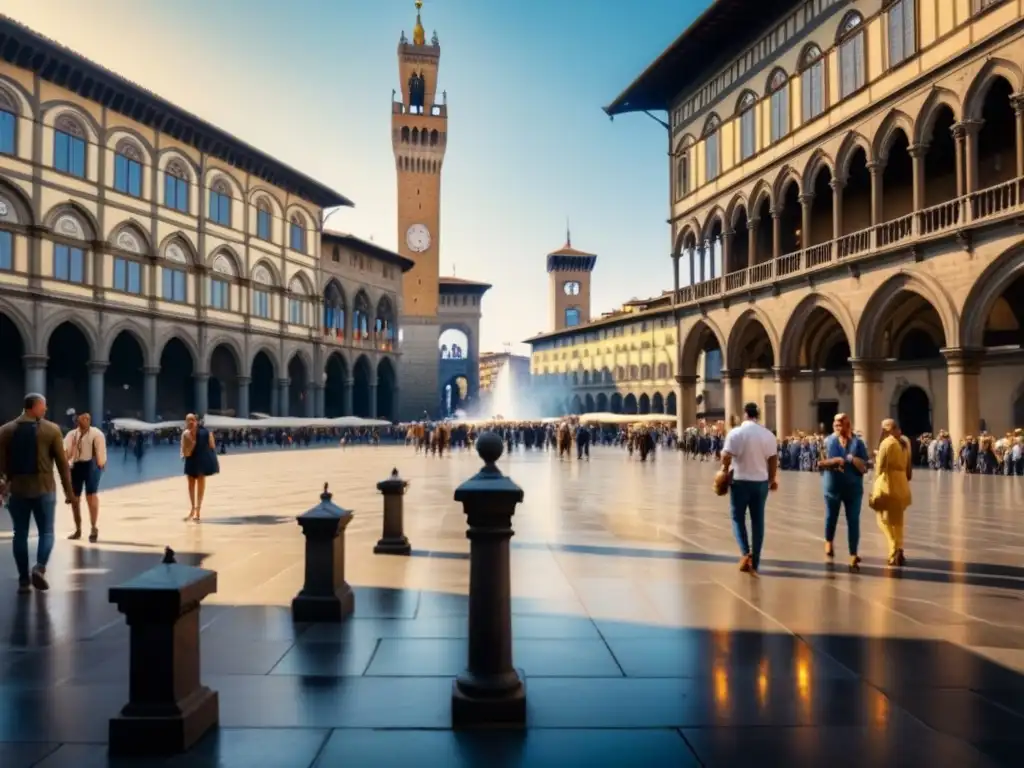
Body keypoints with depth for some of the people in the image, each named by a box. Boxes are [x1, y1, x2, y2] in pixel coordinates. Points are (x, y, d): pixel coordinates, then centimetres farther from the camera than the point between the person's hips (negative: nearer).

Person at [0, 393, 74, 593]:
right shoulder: (52, 429, -4)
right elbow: (62, 463, -4)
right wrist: (68, 490, 2)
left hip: (17, 490, 2)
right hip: (44, 489, -2)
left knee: (20, 534, 10)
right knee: (46, 532, 8)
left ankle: (23, 580, 10)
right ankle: (40, 567, -14)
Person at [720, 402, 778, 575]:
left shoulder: (735, 433, -10)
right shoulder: (768, 435, -1)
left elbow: (726, 457, -12)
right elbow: (773, 460, 2)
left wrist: (724, 473, 6)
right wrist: (772, 480, 15)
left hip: (740, 481, -3)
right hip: (761, 482, 3)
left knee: (738, 518, 10)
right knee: (758, 520, 9)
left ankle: (746, 553, -9)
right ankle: (754, 562, 13)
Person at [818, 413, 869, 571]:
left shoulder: (858, 443, -4)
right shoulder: (828, 441, -3)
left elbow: (864, 467, -6)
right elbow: (820, 463, -7)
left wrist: (854, 460, -25)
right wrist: (834, 461, -23)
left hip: (853, 488, 0)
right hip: (833, 487, 1)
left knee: (853, 521, -1)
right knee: (831, 517, 18)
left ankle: (853, 555, 4)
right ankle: (829, 542, 44)